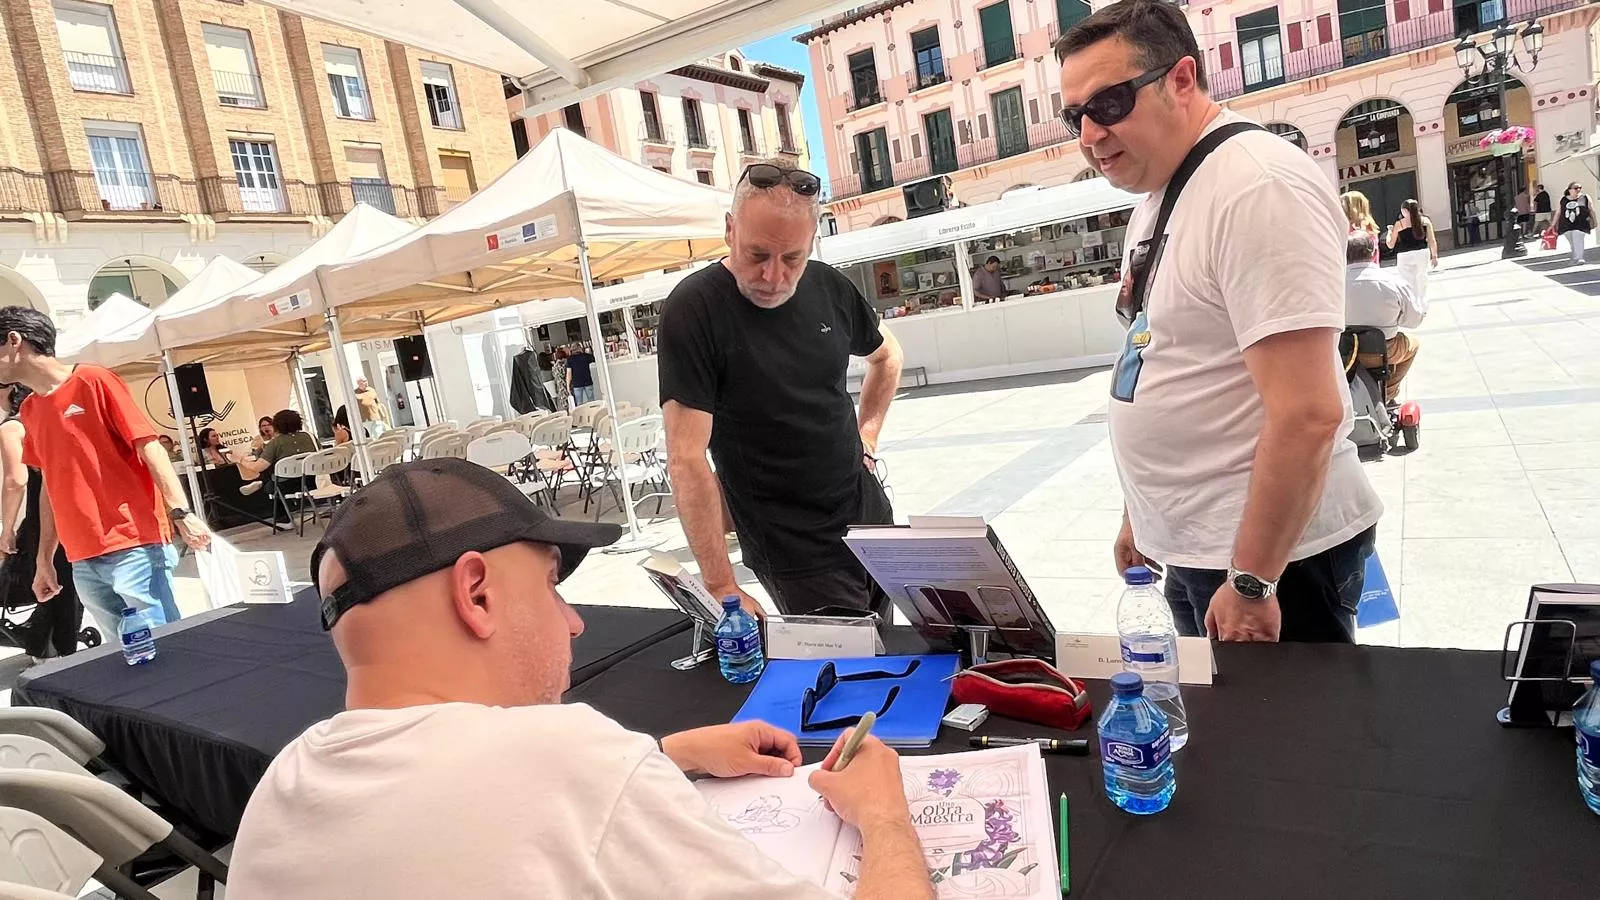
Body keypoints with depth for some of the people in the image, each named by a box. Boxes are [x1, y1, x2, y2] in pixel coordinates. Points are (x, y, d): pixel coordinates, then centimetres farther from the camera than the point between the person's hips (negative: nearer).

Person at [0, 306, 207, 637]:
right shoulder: (28, 411, 16)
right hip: (82, 563, 6)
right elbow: (51, 486, 21)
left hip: (134, 548, -6)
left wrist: (180, 513, -19)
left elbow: (150, 448, -8)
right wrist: (44, 559, 19)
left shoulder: (93, 381, -2)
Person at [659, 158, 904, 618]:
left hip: (868, 511, 6)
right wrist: (722, 588, -23)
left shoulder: (828, 286, -3)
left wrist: (867, 433, 7)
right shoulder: (693, 309, -19)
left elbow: (887, 355, 19)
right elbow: (687, 460, -22)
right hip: (792, 552, -6)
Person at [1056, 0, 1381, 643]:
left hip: (1271, 551, -9)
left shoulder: (1257, 186, -19)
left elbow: (1307, 415, -25)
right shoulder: (1156, 196, 10)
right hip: (1191, 546, 9)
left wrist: (1250, 581, -20)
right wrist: (1140, 513, 18)